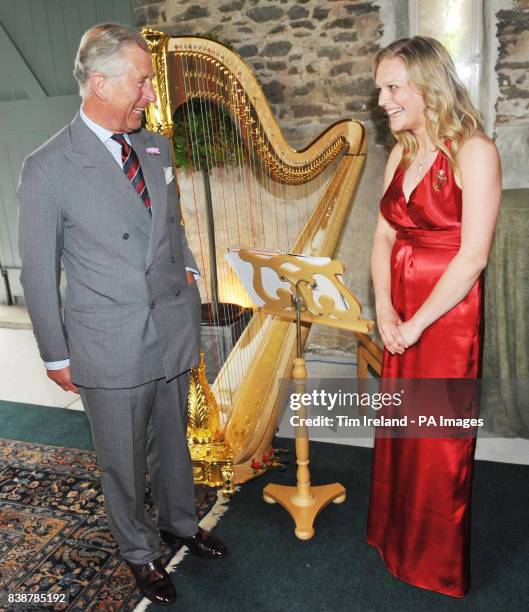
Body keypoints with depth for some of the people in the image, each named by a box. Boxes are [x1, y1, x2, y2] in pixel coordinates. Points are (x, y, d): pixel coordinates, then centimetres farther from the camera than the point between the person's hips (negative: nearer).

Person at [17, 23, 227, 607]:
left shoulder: (156, 148, 5)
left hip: (174, 333, 5)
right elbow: (38, 273, -7)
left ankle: (180, 522, 48)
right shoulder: (47, 168, -13)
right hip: (110, 349, -4)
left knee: (172, 442, 22)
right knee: (122, 462, 14)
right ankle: (140, 552, 39)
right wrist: (56, 356, -3)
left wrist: (185, 269, 6)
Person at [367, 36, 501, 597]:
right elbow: (383, 238, 7)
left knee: (440, 445, 6)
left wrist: (417, 323, -15)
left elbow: (472, 256, -17)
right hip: (397, 318, 6)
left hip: (447, 316, -6)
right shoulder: (400, 154, 10)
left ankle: (438, 563, 29)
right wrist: (384, 311, -6)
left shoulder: (473, 152, -11)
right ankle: (395, 540, 37)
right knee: (397, 433, 15)